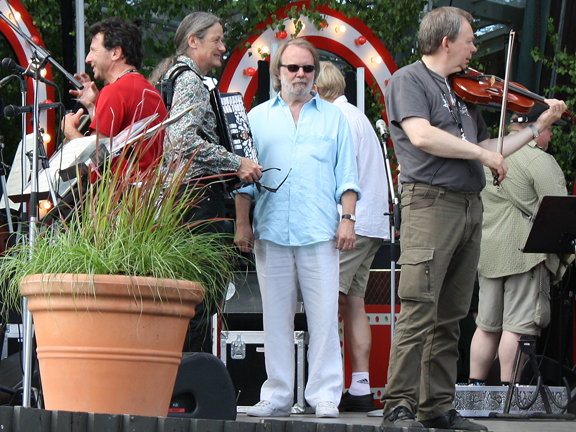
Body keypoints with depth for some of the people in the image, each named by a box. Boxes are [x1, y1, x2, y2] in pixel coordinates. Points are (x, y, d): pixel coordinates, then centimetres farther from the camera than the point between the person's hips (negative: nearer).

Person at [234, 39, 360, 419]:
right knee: (276, 316, 2)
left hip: (320, 232, -1)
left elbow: (346, 175, 11)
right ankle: (277, 396, 6)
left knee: (324, 316, -6)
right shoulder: (258, 117, 15)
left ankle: (325, 396, -4)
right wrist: (242, 223, 4)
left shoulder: (333, 117, 15)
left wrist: (348, 219, 0)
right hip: (271, 231, 1)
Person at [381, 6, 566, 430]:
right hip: (431, 202, -8)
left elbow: (485, 148, 24)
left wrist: (538, 127, 23)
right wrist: (481, 153, -13)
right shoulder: (409, 80, -2)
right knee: (419, 312, -13)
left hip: (470, 207, 8)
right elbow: (421, 136, -18)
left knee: (450, 317, 8)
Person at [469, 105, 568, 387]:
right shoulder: (540, 161, -10)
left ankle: (475, 384, 14)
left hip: (485, 250, 8)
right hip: (524, 253, -8)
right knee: (519, 324, -6)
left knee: (487, 324, 12)